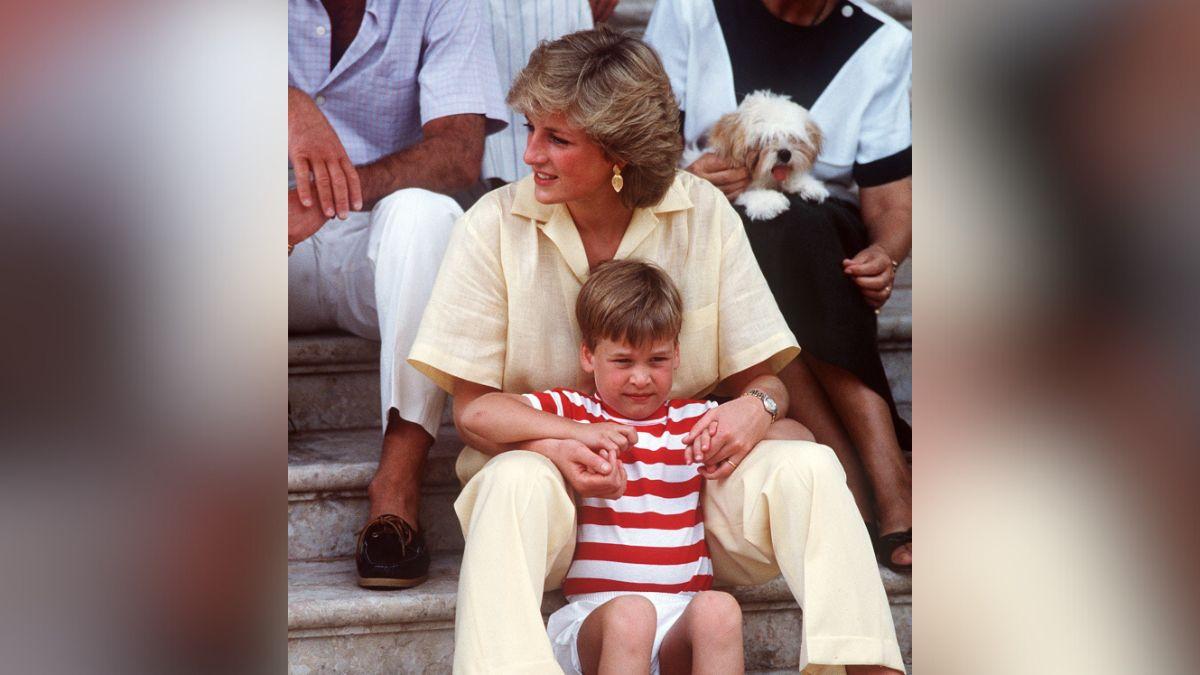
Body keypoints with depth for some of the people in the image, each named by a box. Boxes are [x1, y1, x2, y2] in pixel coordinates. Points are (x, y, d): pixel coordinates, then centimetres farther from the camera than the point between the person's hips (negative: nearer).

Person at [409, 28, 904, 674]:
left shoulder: (704, 215, 0)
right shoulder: (495, 225, -3)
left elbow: (762, 375, 5)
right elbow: (471, 405, -2)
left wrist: (756, 405, -20)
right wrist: (549, 449, -23)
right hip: (552, 471, -1)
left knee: (807, 468, -26)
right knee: (515, 483, -36)